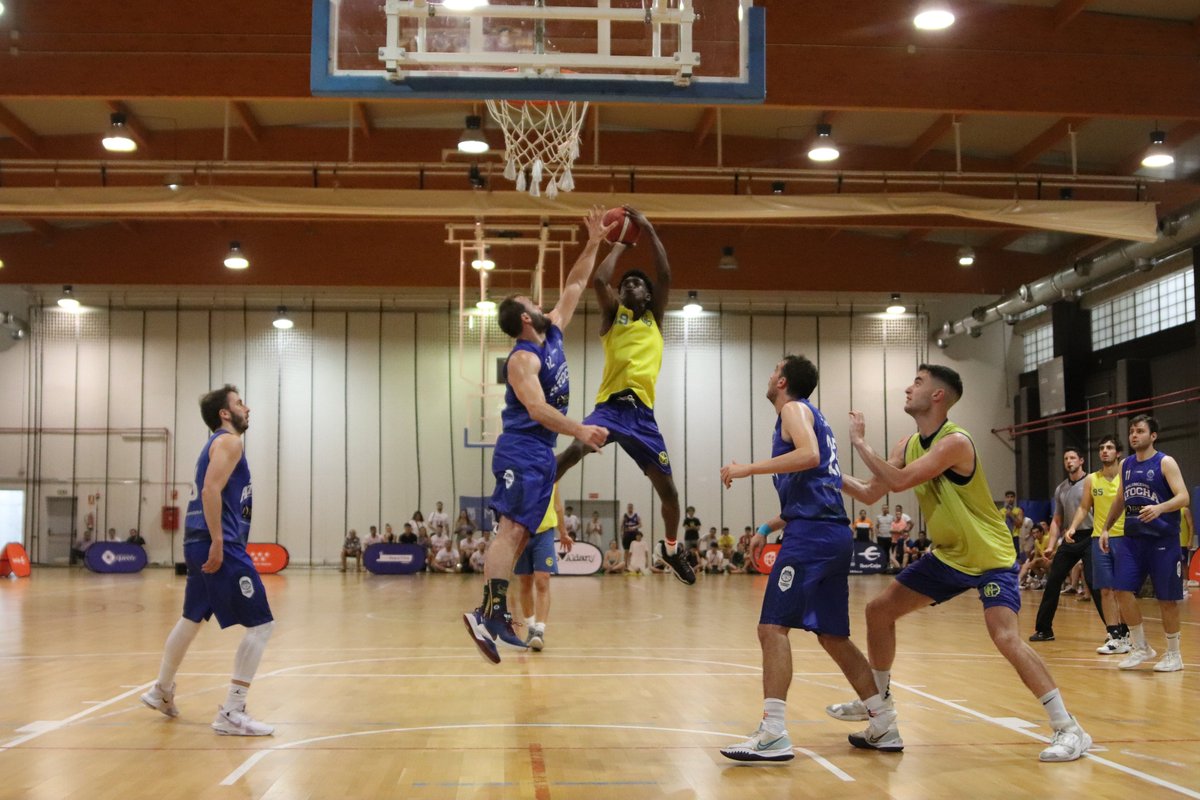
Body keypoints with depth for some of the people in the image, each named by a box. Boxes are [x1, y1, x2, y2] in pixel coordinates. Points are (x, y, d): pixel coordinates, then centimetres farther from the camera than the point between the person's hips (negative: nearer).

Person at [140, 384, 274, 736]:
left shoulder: (217, 443, 21)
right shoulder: (228, 441, -9)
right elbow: (211, 490, -21)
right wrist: (218, 542, -25)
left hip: (200, 542, 11)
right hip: (219, 544, -11)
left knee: (192, 618, 26)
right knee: (261, 624, -10)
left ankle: (161, 691, 41)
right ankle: (231, 714, -12)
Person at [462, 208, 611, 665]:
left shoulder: (552, 333, 13)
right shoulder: (523, 358, -13)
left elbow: (574, 286, 21)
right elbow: (538, 410, -26)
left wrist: (594, 244, 18)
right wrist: (579, 431, -37)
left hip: (542, 455, 9)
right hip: (521, 452, -9)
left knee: (519, 534, 5)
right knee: (512, 528, -21)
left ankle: (497, 617, 5)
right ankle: (491, 613, -30)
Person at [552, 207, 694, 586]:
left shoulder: (655, 318, 16)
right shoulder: (612, 315, 12)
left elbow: (665, 276, 2)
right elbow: (599, 280, -7)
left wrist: (648, 230, 0)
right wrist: (619, 246, 7)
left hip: (642, 411, 2)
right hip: (610, 405, -2)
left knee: (667, 488, 8)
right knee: (573, 451, -31)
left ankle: (672, 548, 31)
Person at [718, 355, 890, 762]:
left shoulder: (795, 409, 0)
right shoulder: (811, 416, 27)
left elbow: (809, 455, -21)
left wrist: (748, 468, -18)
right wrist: (767, 528, 28)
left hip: (811, 533, -10)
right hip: (834, 532, 10)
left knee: (773, 626, -13)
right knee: (833, 636, 15)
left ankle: (773, 735, -19)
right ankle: (885, 726, 18)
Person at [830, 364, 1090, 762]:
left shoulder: (954, 442, -25)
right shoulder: (908, 445, 2)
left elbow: (899, 481, -34)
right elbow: (869, 493, 5)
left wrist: (860, 442, -24)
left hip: (990, 558, -9)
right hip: (947, 556, 9)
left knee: (1006, 638, -25)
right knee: (879, 611, 9)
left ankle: (1069, 729, -13)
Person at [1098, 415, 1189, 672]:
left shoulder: (1165, 463, -6)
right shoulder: (1126, 465, 11)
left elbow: (1183, 497, -15)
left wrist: (1159, 508, -33)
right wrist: (1106, 528, 16)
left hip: (1162, 539, -5)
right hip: (1132, 537, 5)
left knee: (1166, 598, 1)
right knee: (1123, 590, -3)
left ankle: (1174, 654, 15)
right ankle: (1140, 647, 13)